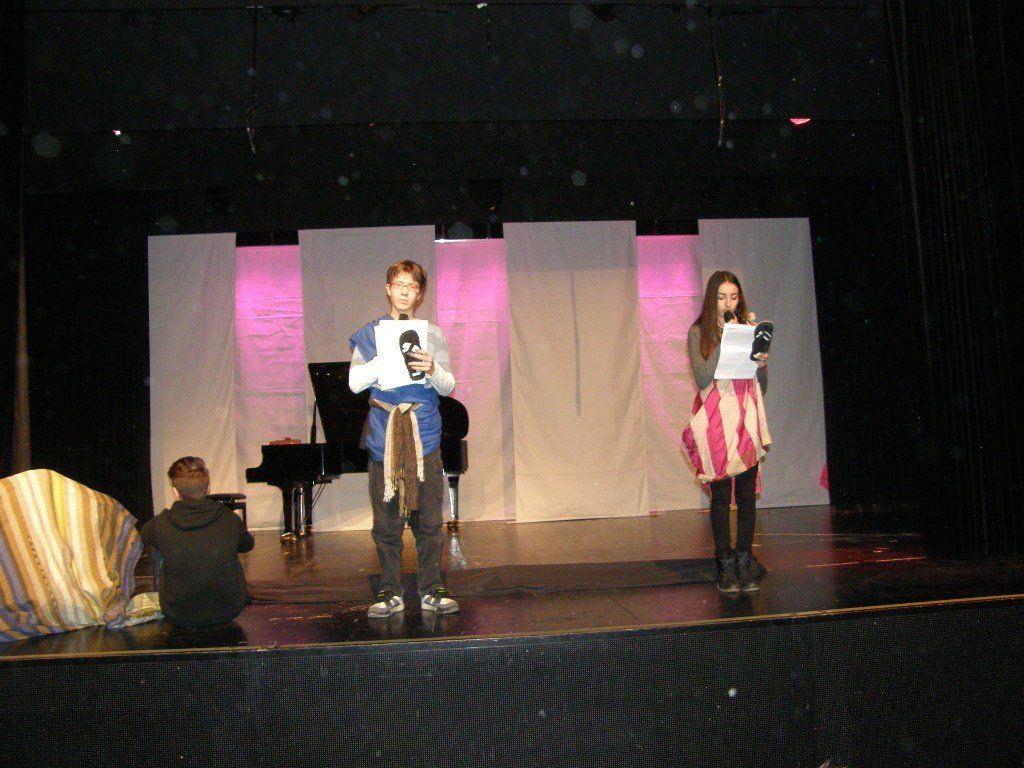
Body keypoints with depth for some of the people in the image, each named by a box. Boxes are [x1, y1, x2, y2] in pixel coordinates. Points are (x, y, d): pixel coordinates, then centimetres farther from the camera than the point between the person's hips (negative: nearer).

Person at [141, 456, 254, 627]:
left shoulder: (160, 524, -16)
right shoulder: (230, 520, -13)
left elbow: (143, 536, 10)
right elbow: (247, 545, 10)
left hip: (180, 617, -1)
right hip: (228, 612, 1)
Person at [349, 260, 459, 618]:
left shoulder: (432, 334, 11)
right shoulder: (370, 334, 10)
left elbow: (449, 387, 7)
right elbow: (355, 382, 1)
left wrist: (432, 369, -13)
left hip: (424, 434, 0)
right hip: (384, 435, 0)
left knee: (428, 518, 0)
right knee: (386, 519, 2)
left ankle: (431, 589, 10)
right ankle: (390, 592, 11)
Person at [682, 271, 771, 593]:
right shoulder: (699, 333, 2)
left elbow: (762, 386, 14)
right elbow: (703, 379, -12)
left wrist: (762, 364, -8)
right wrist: (725, 340, -12)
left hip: (748, 419, 3)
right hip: (716, 420, -3)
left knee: (747, 493, 2)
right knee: (721, 494, -1)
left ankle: (745, 561, 12)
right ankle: (726, 565, 6)